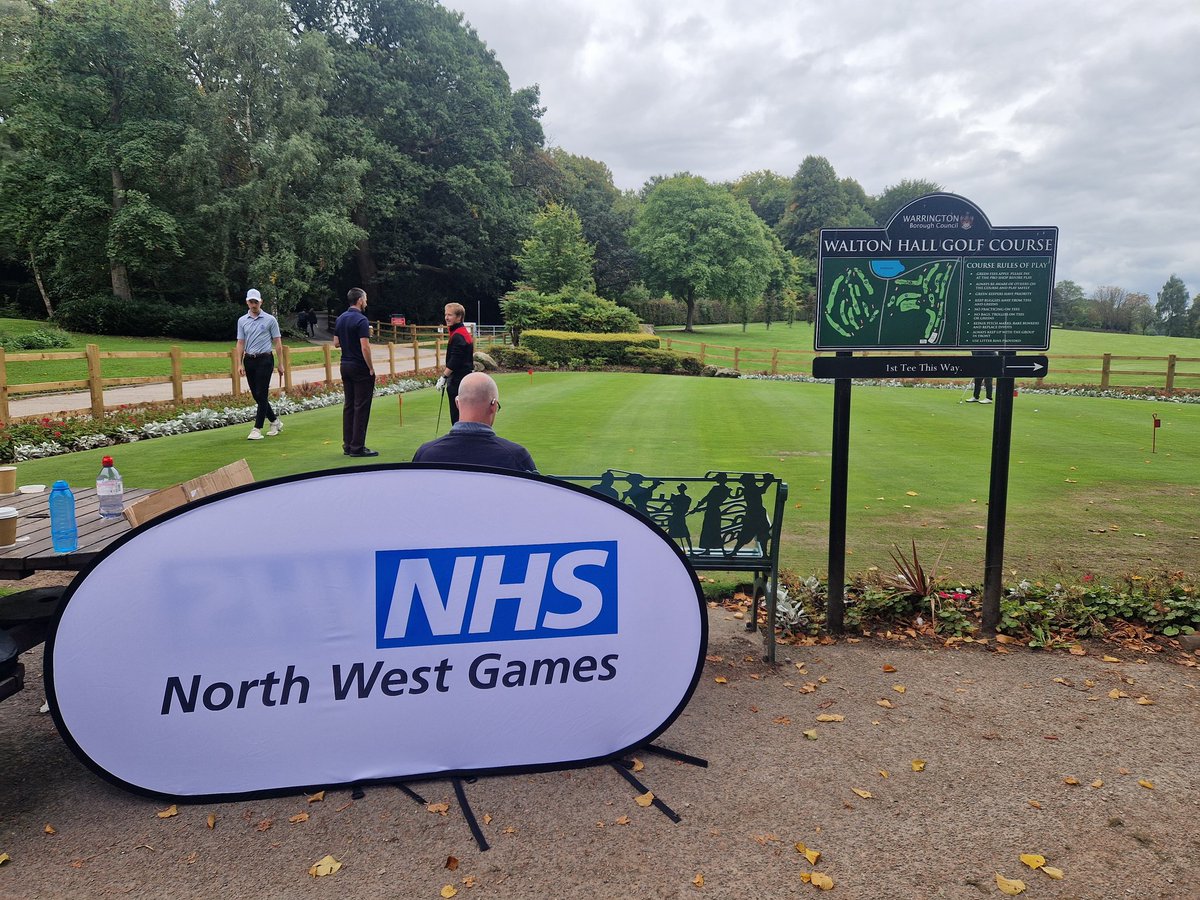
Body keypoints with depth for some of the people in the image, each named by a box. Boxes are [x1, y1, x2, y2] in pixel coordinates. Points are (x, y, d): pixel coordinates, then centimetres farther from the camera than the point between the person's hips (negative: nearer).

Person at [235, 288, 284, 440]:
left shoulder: (270, 319, -1)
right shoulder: (242, 321, 9)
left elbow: (277, 343, 1)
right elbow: (240, 343, 8)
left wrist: (281, 364, -1)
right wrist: (240, 364, -1)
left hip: (265, 359, -5)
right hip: (249, 360, 5)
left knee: (262, 395, -9)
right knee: (256, 395, 7)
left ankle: (257, 429, -7)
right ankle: (275, 422, 23)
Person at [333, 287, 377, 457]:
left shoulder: (340, 319, 10)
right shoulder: (361, 320, -16)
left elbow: (336, 343, 15)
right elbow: (365, 347, -21)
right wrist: (371, 368, -14)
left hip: (345, 366, 8)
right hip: (360, 368, -8)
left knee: (349, 405, 11)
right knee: (361, 407, -4)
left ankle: (348, 445, 13)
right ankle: (358, 447, -3)